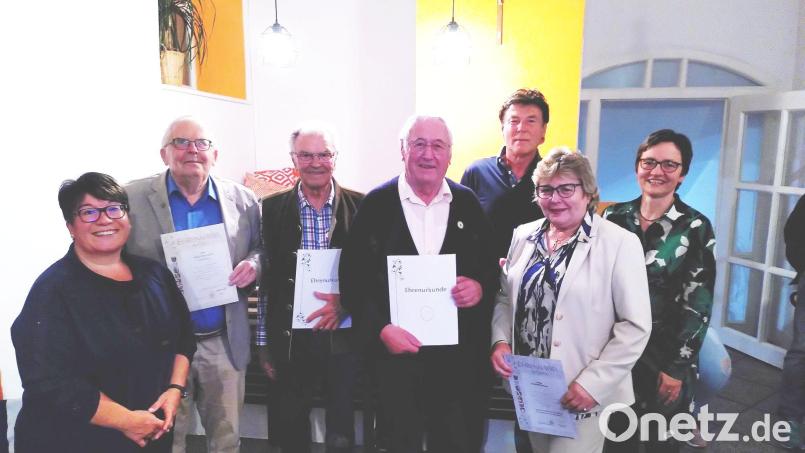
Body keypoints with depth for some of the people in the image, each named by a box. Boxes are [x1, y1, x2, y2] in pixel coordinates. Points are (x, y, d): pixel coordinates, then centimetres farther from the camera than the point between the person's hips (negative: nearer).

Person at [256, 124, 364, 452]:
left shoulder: (360, 206, -4)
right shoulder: (273, 208, 0)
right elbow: (267, 278, 3)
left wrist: (347, 302, -17)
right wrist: (264, 341, 4)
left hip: (345, 337, -1)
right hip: (290, 339, 2)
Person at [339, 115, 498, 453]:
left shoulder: (468, 203, 2)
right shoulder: (376, 204, -5)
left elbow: (491, 266, 9)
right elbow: (353, 278, -4)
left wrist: (481, 287, -12)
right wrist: (380, 329, -14)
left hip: (460, 355, 2)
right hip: (396, 352, -1)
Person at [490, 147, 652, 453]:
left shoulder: (619, 243, -12)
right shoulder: (524, 236, 3)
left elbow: (635, 326, -13)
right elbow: (505, 298, 11)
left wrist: (593, 383, -17)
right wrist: (500, 341, -5)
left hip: (583, 394, -5)